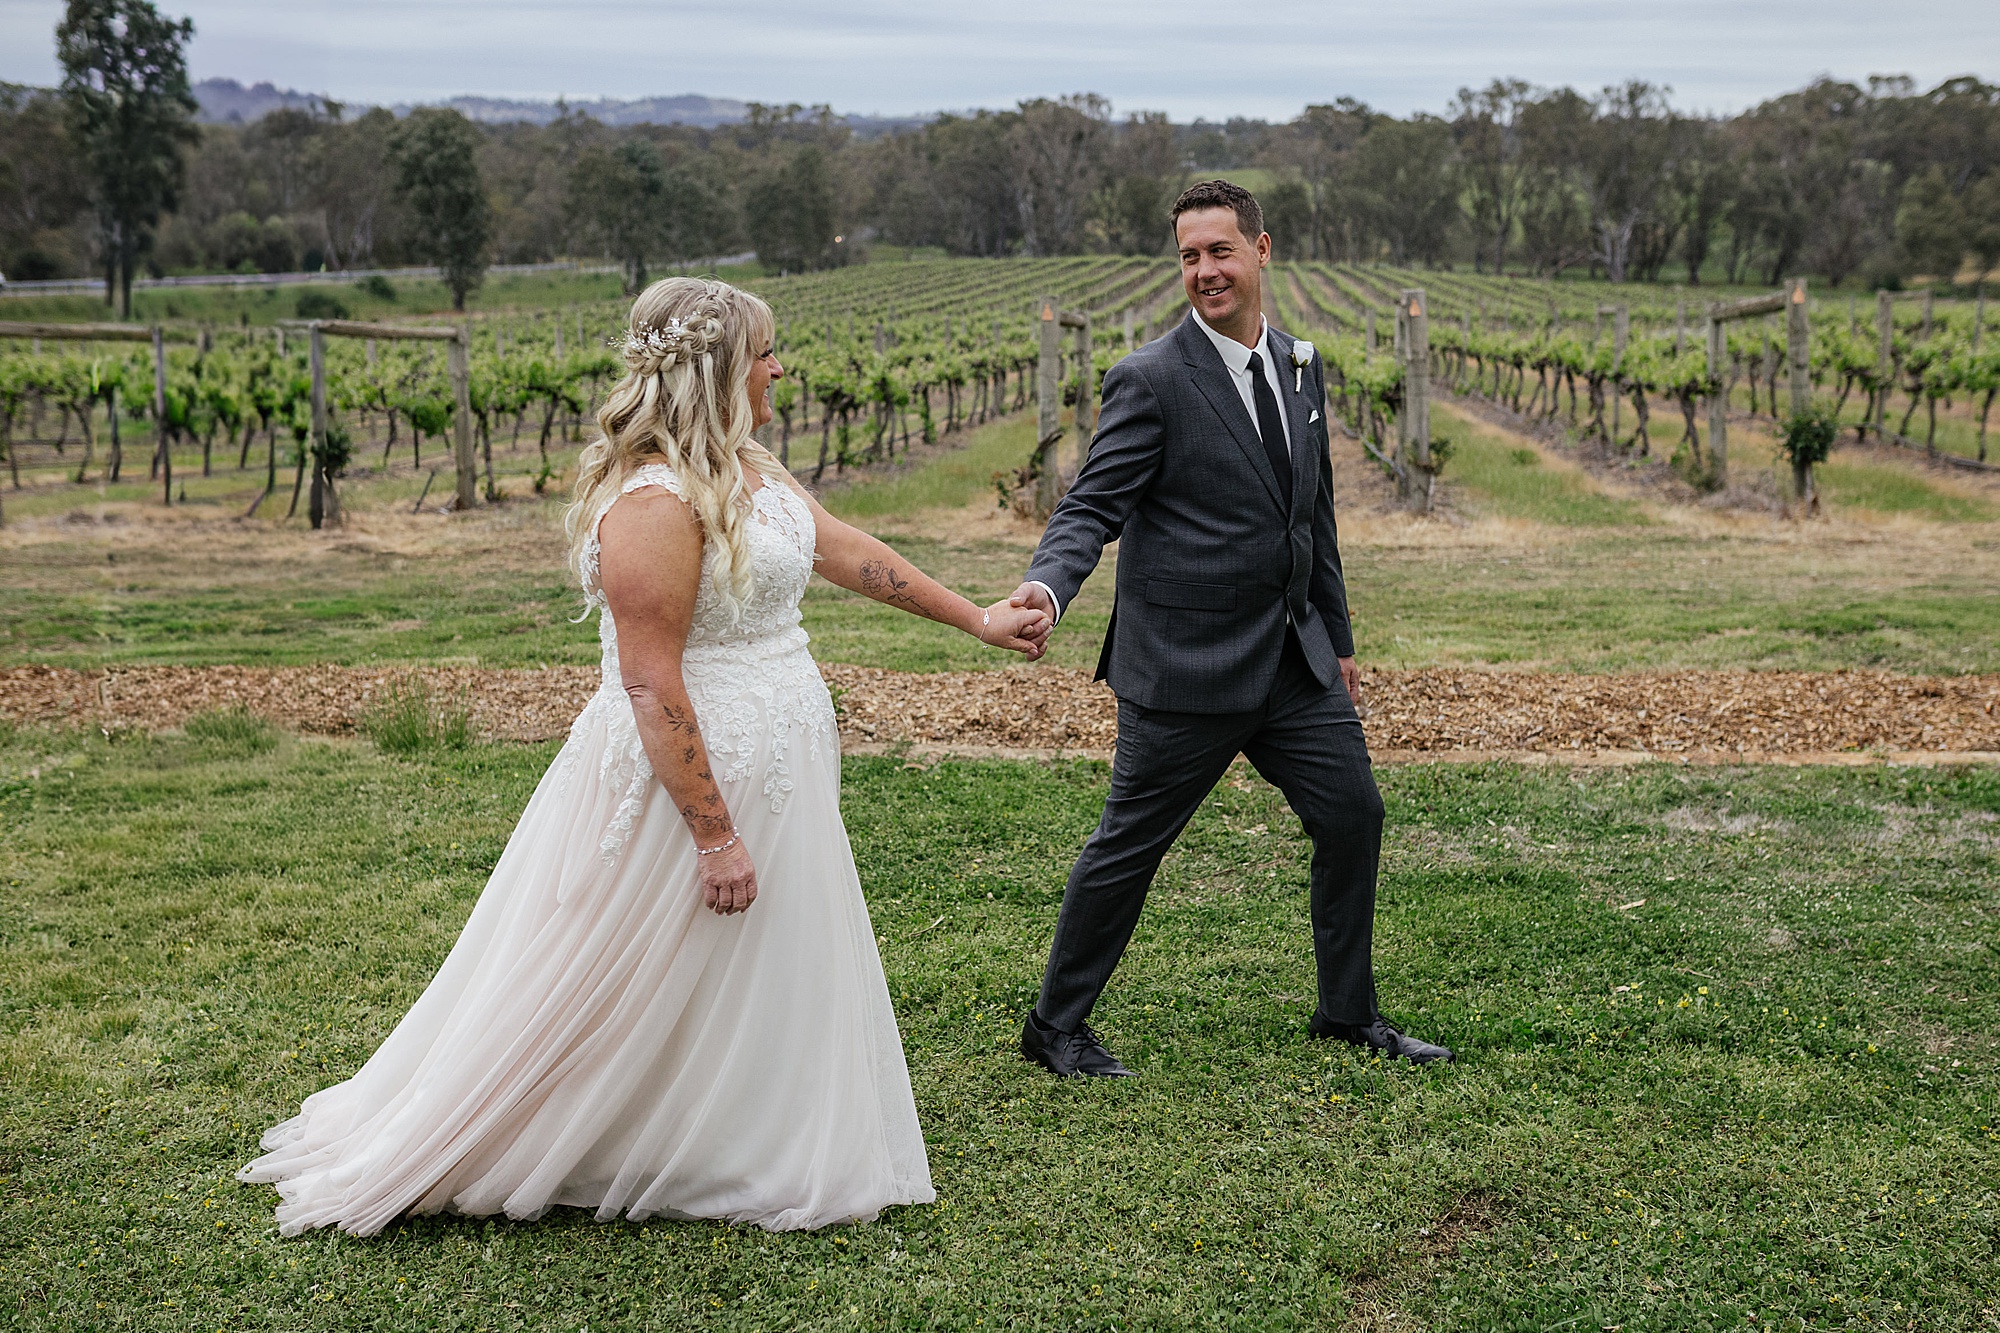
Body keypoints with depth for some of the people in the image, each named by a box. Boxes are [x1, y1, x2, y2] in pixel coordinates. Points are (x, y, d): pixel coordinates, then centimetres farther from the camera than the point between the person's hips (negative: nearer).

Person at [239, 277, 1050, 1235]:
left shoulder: (743, 468, 8)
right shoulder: (654, 501, -23)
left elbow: (847, 552, 18)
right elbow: (652, 688, -25)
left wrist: (975, 621, 23)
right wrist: (715, 834, -23)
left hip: (768, 775, 10)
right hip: (686, 779, -10)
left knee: (760, 980, 19)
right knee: (615, 996, 4)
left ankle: (769, 1165, 34)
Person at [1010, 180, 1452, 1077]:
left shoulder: (1299, 366, 10)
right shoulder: (1152, 380, -12)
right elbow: (1093, 506, -16)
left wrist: (1337, 638, 21)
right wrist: (1046, 584, -36)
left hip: (1294, 653, 7)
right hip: (1188, 663, -6)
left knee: (1353, 815, 10)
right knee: (1128, 845, 3)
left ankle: (1349, 1012, 29)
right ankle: (1055, 1025, 21)